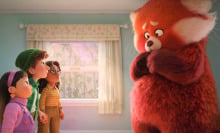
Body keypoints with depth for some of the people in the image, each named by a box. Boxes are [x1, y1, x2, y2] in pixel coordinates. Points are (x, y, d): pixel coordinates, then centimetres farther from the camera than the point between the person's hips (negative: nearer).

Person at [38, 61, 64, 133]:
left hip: (56, 112, 7)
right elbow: (42, 102, -17)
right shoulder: (45, 90, -18)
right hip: (47, 111, -7)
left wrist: (60, 110, 11)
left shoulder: (56, 89, 4)